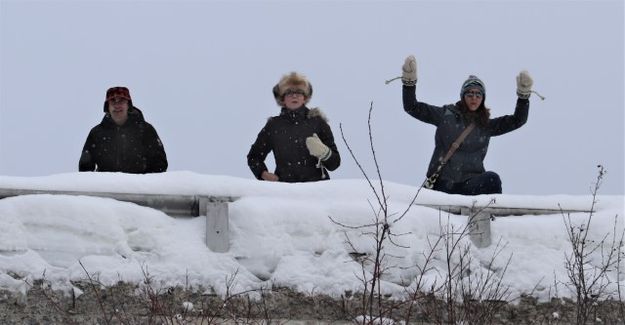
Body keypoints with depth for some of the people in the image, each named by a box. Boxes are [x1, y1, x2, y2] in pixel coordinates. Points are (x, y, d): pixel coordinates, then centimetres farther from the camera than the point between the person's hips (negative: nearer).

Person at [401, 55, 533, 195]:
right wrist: (409, 81, -5)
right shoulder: (446, 115, 10)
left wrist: (524, 94, 0)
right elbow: (412, 108, 8)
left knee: (492, 179, -29)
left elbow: (518, 120, 13)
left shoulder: (486, 125, 16)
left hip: (470, 182, 1)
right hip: (442, 182, -1)